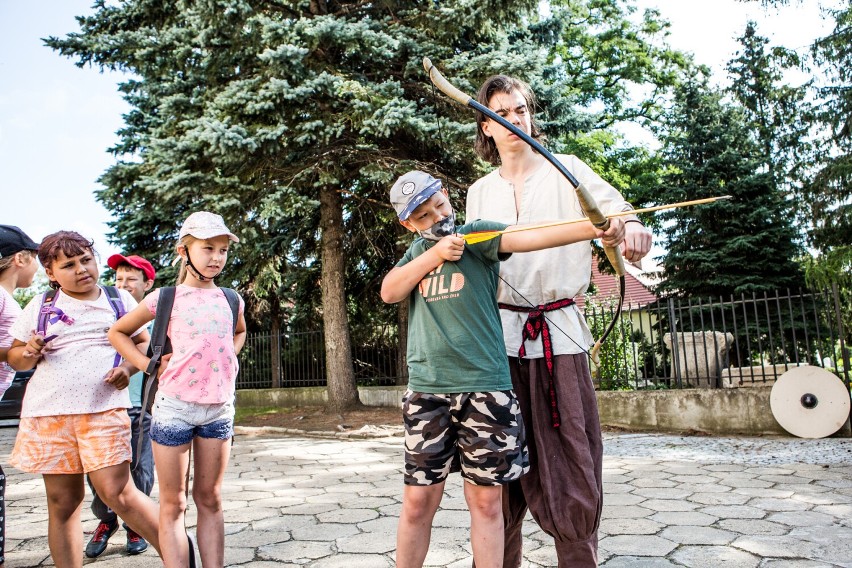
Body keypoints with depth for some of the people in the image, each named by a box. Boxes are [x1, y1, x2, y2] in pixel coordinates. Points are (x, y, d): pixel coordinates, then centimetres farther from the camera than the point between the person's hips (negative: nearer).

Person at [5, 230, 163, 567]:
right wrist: (28, 354, -9)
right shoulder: (40, 306, 8)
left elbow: (144, 343, 12)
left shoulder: (119, 299, 7)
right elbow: (15, 356, 14)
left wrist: (128, 368, -8)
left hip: (105, 410, -2)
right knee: (62, 502, 8)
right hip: (48, 414, 2)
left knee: (117, 492, -11)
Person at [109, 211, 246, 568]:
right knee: (173, 503, 5)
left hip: (219, 408, 3)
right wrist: (148, 365, -2)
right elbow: (118, 332, 10)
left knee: (209, 499, 12)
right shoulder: (166, 297, -2)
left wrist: (229, 357, 10)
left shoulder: (230, 300, 7)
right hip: (174, 405, -3)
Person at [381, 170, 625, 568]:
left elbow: (526, 237, -14)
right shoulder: (417, 250, 17)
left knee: (485, 500, 6)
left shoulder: (477, 235, 4)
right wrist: (435, 253, -6)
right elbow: (389, 292, 2)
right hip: (427, 389, 3)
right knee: (418, 501, 6)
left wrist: (592, 228, -31)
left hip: (484, 388, -2)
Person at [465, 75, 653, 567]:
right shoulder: (479, 192, 15)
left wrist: (630, 224, -35)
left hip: (560, 329, -2)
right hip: (500, 334, 2)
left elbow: (608, 201, -13)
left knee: (572, 458, -2)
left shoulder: (567, 171, 6)